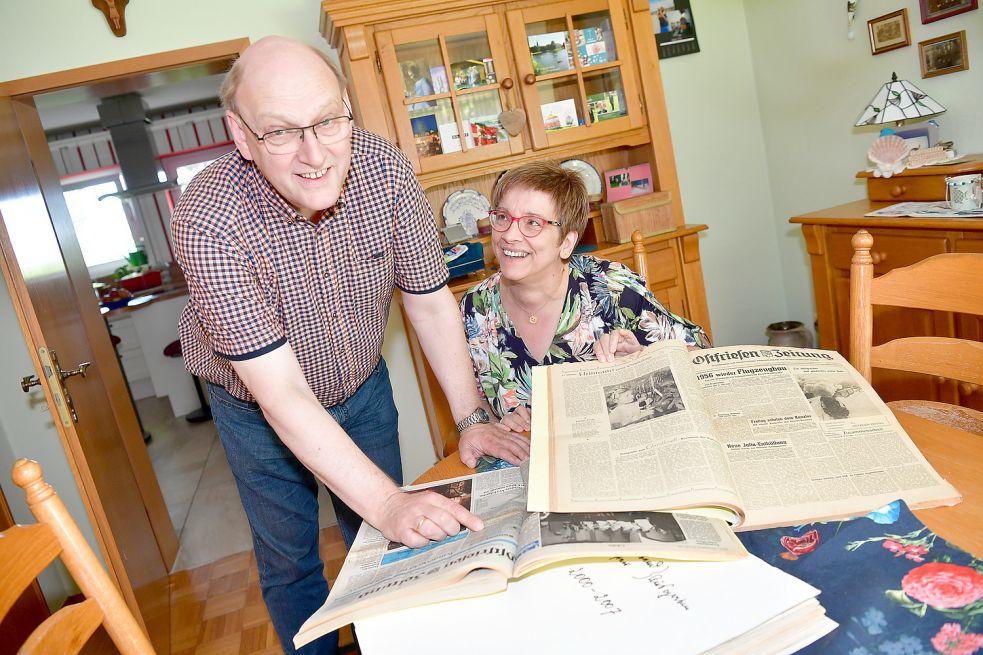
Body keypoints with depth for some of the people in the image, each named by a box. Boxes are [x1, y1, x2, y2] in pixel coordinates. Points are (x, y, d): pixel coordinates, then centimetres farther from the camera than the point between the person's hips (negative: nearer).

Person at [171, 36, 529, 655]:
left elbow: (430, 301, -12)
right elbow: (282, 394, -34)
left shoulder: (386, 169, -23)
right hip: (260, 411, -2)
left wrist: (472, 418, -16)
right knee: (291, 565, 16)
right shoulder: (209, 222, -34)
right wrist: (388, 500, -38)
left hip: (363, 389, 3)